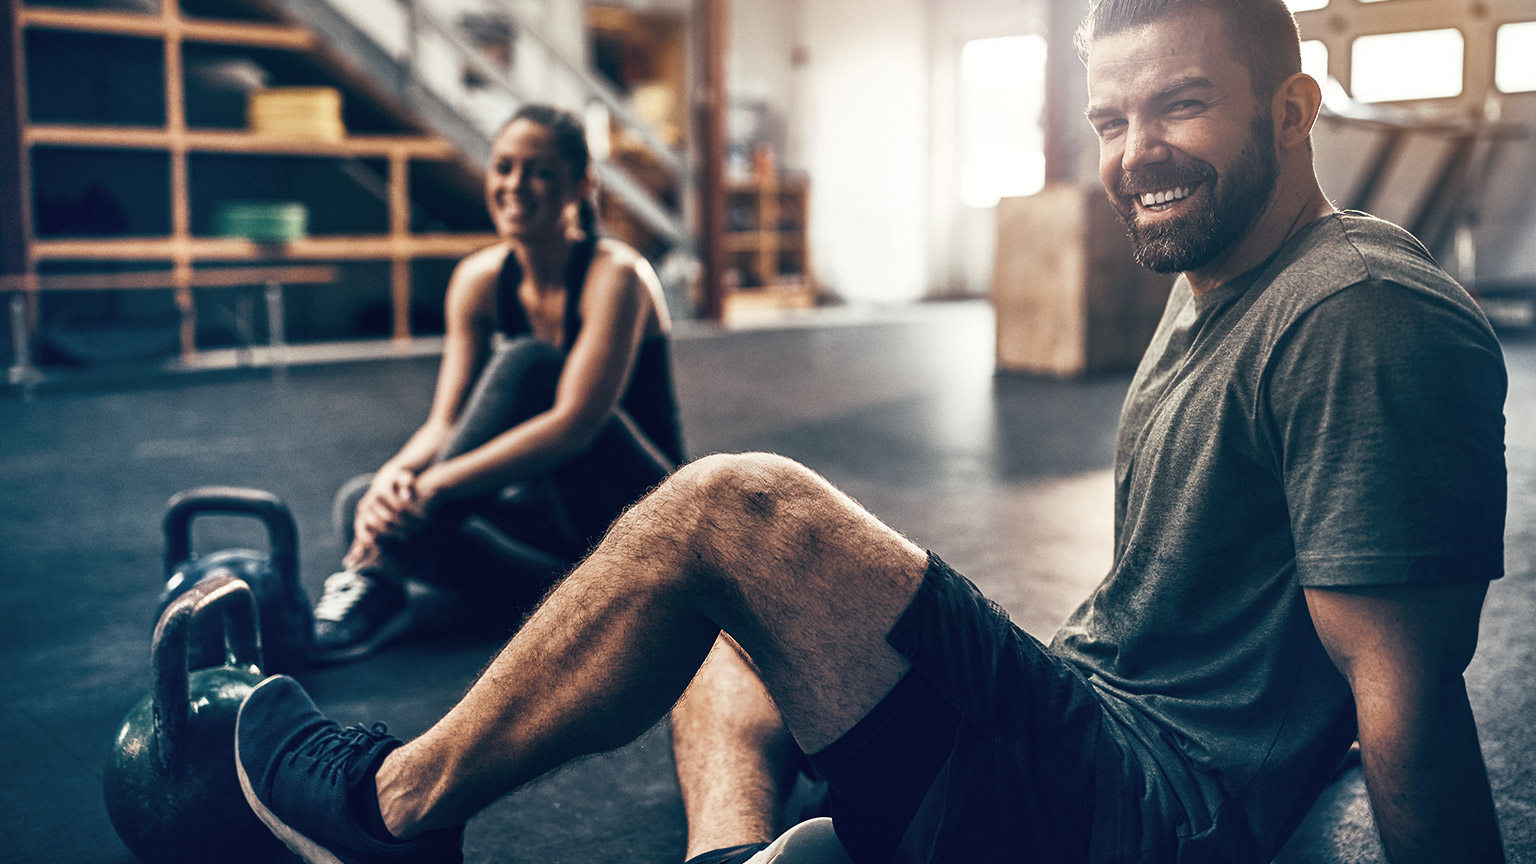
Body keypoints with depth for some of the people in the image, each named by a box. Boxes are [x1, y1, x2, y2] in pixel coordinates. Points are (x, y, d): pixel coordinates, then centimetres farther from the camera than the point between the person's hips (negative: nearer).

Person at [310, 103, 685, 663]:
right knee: (360, 503, -14)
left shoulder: (615, 276, -18)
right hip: (560, 509, 6)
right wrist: (396, 474, -29)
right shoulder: (480, 279, -1)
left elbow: (573, 424, -30)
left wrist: (434, 485, -36)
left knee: (528, 363, -30)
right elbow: (446, 422, -6)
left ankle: (381, 572, -30)